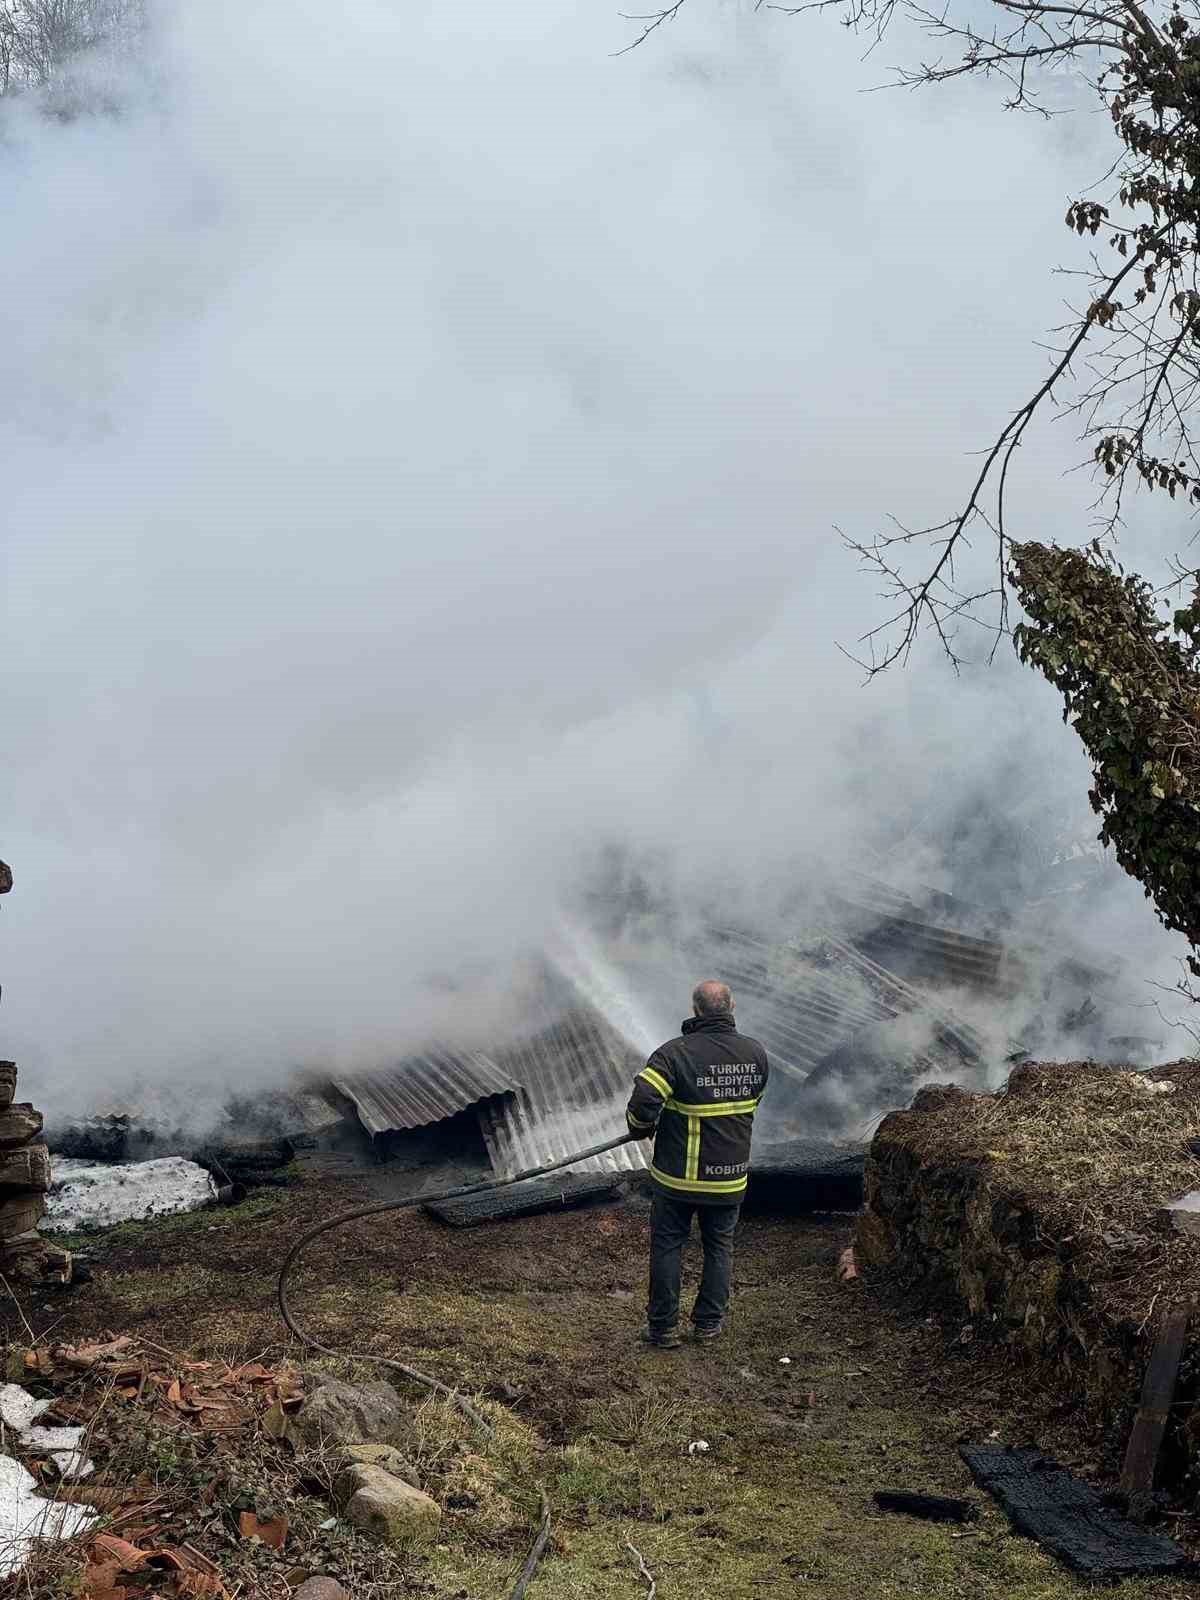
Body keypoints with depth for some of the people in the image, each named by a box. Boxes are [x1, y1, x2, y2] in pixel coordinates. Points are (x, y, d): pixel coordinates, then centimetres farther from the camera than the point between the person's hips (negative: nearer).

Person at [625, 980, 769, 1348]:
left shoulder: (674, 1053, -20)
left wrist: (642, 1129, -4)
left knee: (667, 1246, 11)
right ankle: (708, 1322, 27)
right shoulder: (755, 1053, -4)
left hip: (678, 1176, -3)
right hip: (731, 1177, 3)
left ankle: (663, 1327, 17)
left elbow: (642, 1105, -25)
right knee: (719, 1247, 19)